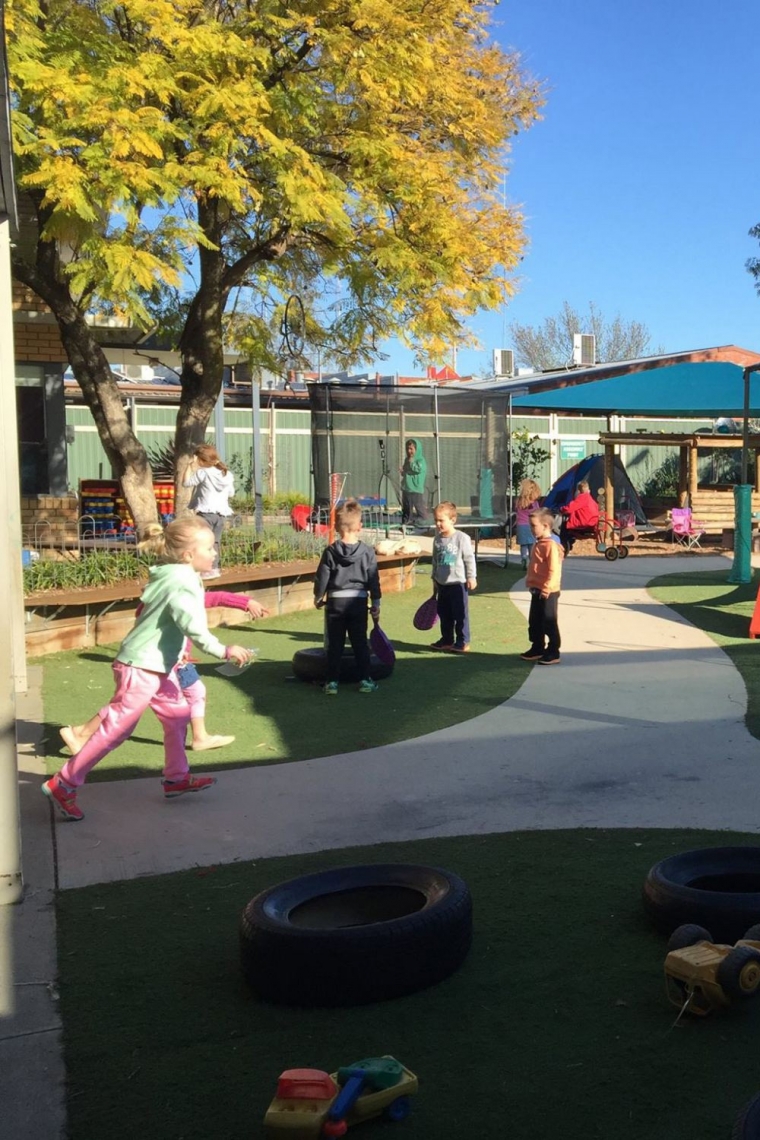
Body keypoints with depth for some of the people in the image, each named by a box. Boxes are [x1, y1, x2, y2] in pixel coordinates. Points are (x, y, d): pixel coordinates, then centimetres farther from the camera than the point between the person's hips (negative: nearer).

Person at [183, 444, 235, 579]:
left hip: (206, 513, -7)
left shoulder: (203, 473, -11)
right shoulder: (228, 474, 8)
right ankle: (216, 567, 18)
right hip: (221, 513, 7)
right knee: (215, 541, 15)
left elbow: (187, 482, -7)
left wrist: (191, 466, -1)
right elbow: (231, 493, 17)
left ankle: (211, 568, -10)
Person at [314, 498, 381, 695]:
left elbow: (322, 577, -2)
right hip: (358, 601, 0)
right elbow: (374, 579, -1)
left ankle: (332, 682, 7)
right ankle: (365, 680, 9)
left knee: (335, 644, 6)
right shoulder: (367, 552, -4)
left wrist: (318, 597, 13)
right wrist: (376, 602, 8)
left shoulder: (330, 551, -6)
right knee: (360, 642, 8)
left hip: (335, 601, 0)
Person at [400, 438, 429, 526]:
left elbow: (419, 469, -26)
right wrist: (403, 472, 2)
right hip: (406, 488, 7)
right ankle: (405, 521, 20)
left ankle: (423, 521, 1)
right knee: (406, 507, 13)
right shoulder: (407, 459, 14)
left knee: (420, 506, -5)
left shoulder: (421, 460, -8)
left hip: (416, 489, -7)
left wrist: (411, 462, -17)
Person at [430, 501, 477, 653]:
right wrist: (434, 579, 16)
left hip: (458, 583, -6)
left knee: (460, 614, 0)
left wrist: (471, 577, -11)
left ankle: (463, 642, 8)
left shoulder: (462, 538, -13)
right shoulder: (437, 539, 5)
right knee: (444, 613, 13)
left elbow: (469, 559, -10)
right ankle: (447, 640, 25)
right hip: (442, 584, 7)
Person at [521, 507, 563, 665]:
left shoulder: (551, 546, -19)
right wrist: (530, 582, 16)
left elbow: (554, 571, -22)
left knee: (549, 623, -2)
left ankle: (553, 653, 5)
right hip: (536, 591, 10)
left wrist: (546, 588, -22)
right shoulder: (537, 544, 12)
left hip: (547, 593, -10)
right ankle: (537, 648, 28)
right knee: (534, 622, 17)